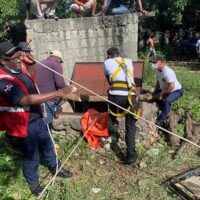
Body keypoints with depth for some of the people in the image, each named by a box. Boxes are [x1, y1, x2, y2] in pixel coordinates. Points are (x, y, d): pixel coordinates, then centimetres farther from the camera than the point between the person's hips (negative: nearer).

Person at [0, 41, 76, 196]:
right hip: (24, 126, -8)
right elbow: (26, 100, -38)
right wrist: (57, 93, -40)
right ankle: (33, 184, 36)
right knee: (32, 156, 11)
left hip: (37, 119, 8)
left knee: (48, 146, 24)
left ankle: (56, 168, 48)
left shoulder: (17, 71, 3)